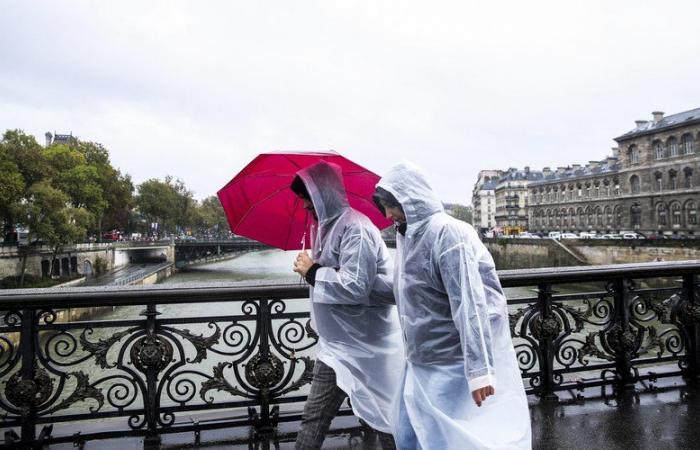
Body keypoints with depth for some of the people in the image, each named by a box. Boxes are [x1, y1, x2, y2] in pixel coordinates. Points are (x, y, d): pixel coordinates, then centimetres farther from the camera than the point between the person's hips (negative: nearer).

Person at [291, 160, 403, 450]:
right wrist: (312, 271, 0)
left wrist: (312, 272, -15)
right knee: (314, 418, 11)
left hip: (365, 347, -9)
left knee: (383, 422, 5)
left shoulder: (354, 227, -18)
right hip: (337, 345, 9)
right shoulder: (329, 226, 11)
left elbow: (355, 287, -26)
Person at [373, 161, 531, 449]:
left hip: (451, 364, -8)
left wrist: (479, 369, -27)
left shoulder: (447, 234, -20)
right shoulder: (408, 236, 7)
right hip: (421, 363, 8)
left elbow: (469, 304, -25)